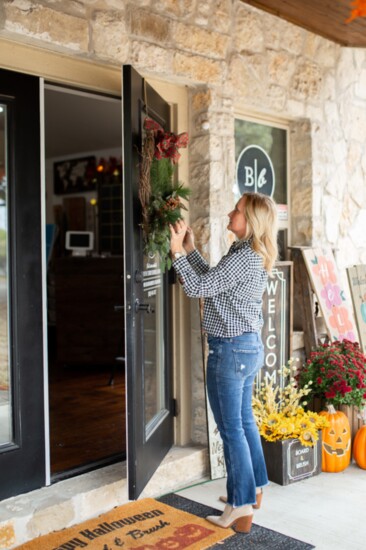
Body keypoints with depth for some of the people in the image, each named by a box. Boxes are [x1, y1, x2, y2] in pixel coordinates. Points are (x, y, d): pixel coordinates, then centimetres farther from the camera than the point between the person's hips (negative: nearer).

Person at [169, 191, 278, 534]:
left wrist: (177, 251, -13)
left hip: (231, 349, -10)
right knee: (244, 421, 20)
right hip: (249, 345, 10)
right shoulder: (252, 255, 11)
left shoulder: (243, 257, -20)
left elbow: (198, 288, -20)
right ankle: (253, 490, 35)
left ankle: (241, 512, 6)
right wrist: (190, 249, 13)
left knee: (231, 428, -2)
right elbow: (212, 281, 16)